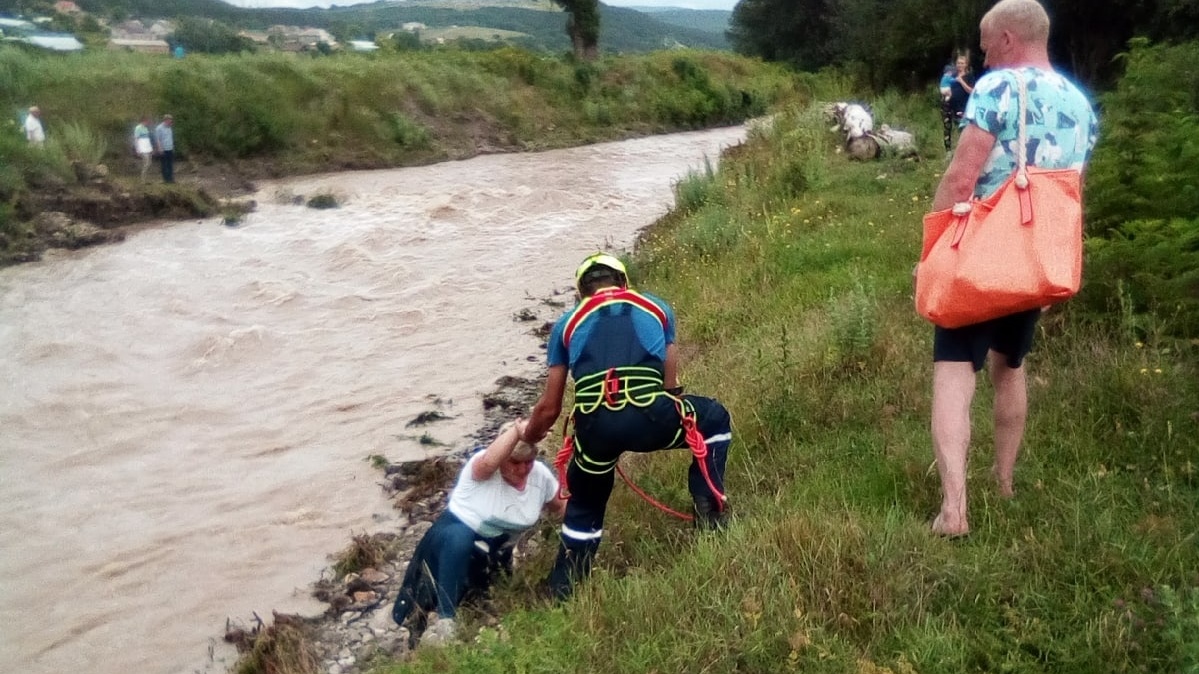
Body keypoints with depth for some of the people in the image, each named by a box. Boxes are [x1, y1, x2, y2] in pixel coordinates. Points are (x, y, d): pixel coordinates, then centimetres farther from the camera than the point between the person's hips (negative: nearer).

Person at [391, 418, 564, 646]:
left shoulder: (541, 475, -6)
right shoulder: (483, 467, -23)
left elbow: (560, 505, 9)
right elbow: (489, 462, -49)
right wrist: (516, 431, -51)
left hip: (494, 549, 7)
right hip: (460, 531, -7)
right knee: (459, 539, -39)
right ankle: (444, 618, -39)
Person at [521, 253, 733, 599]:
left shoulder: (567, 323, 24)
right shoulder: (657, 308, 25)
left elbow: (549, 408, 25)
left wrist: (525, 441, 43)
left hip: (594, 425, 2)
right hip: (650, 417, -1)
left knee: (585, 506, 30)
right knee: (715, 419, 31)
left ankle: (562, 591, 37)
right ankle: (709, 509, 23)